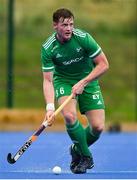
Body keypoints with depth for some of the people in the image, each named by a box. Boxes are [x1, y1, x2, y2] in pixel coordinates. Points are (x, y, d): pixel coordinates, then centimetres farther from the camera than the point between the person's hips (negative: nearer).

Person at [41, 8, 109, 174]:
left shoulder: (83, 38, -22)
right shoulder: (48, 48, -20)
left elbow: (103, 64, -15)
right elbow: (48, 80, -19)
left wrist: (83, 82, -23)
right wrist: (50, 107, -33)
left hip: (88, 80, 1)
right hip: (64, 81, -1)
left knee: (98, 127, -11)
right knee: (69, 115, -29)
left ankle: (77, 150, 22)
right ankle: (86, 157, -7)